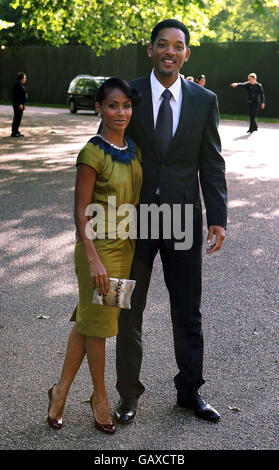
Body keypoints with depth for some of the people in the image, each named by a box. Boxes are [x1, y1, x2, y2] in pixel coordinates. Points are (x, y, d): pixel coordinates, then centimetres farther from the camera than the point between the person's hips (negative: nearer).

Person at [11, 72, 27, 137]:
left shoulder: (21, 85, 19)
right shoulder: (18, 85, -14)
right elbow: (18, 95, -22)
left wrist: (23, 104, 24)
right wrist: (20, 104, -26)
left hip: (20, 104, 11)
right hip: (18, 104, -11)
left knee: (18, 118, 13)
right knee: (17, 118, -10)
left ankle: (16, 132, 18)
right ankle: (14, 133, -9)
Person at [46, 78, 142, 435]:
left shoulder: (133, 149, 5)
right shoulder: (93, 154, -16)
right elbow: (81, 212, -16)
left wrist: (139, 248, 14)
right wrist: (94, 260, -20)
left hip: (127, 245, 7)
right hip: (99, 247, -7)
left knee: (89, 320, 14)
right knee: (97, 321, 7)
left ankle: (61, 390, 27)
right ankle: (100, 398, 25)